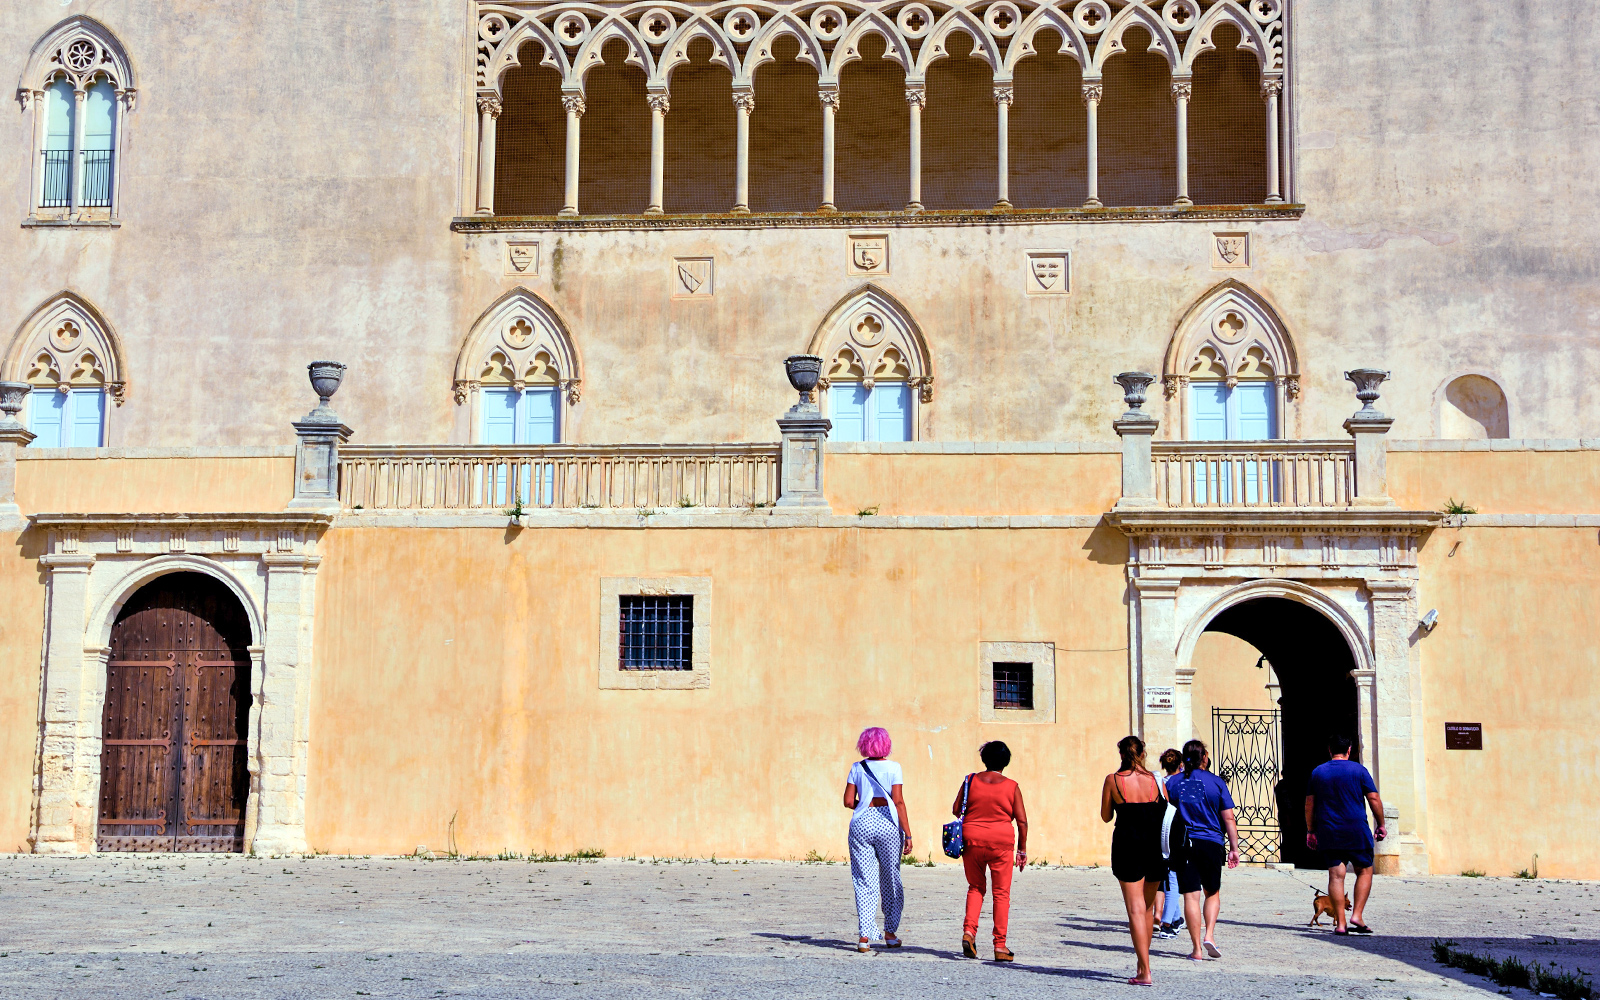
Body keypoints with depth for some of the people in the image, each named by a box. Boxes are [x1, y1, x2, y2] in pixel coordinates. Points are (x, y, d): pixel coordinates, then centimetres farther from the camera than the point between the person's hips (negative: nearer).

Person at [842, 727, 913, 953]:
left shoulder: (857, 768, 5)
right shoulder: (893, 767, -1)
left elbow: (848, 801, 3)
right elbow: (898, 802, -7)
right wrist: (908, 834, -6)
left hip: (861, 824, 1)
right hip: (888, 823, -1)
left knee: (864, 882, 3)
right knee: (891, 879, 12)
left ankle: (864, 936, -4)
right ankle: (890, 933, 17)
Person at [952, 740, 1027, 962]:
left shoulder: (970, 781, 2)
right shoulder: (1012, 787, -1)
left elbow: (956, 810, 4)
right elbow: (1022, 821, -2)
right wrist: (1022, 850, 6)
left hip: (972, 840, 2)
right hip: (1001, 842, -2)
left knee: (975, 888, 18)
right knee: (1001, 893, 7)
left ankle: (969, 930, -1)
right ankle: (1000, 946, 6)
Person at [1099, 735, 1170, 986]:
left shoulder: (1113, 780, -4)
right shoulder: (1155, 780, 1)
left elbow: (1106, 816, 5)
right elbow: (1167, 812, 8)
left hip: (1127, 847, -3)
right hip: (1156, 848, 3)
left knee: (1136, 909, -2)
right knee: (1148, 907, 19)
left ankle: (1145, 973, -8)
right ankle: (1142, 963, 29)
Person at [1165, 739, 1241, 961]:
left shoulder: (1172, 782, 3)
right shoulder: (1216, 782, -1)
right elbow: (1228, 819, -1)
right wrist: (1234, 848, 4)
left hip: (1183, 845, 1)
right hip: (1211, 843, -1)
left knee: (1191, 896, 2)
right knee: (1212, 893, 18)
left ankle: (1197, 949, 2)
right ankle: (1209, 935, 0)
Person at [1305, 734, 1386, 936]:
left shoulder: (1317, 773, 7)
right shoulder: (1359, 770, 0)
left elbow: (1309, 804, 8)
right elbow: (1374, 799, -2)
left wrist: (1310, 831, 15)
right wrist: (1381, 825, 9)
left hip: (1328, 834, 2)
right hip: (1356, 832, -2)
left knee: (1336, 876, 2)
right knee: (1364, 872, 12)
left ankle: (1340, 923, -2)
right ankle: (1357, 915, 0)